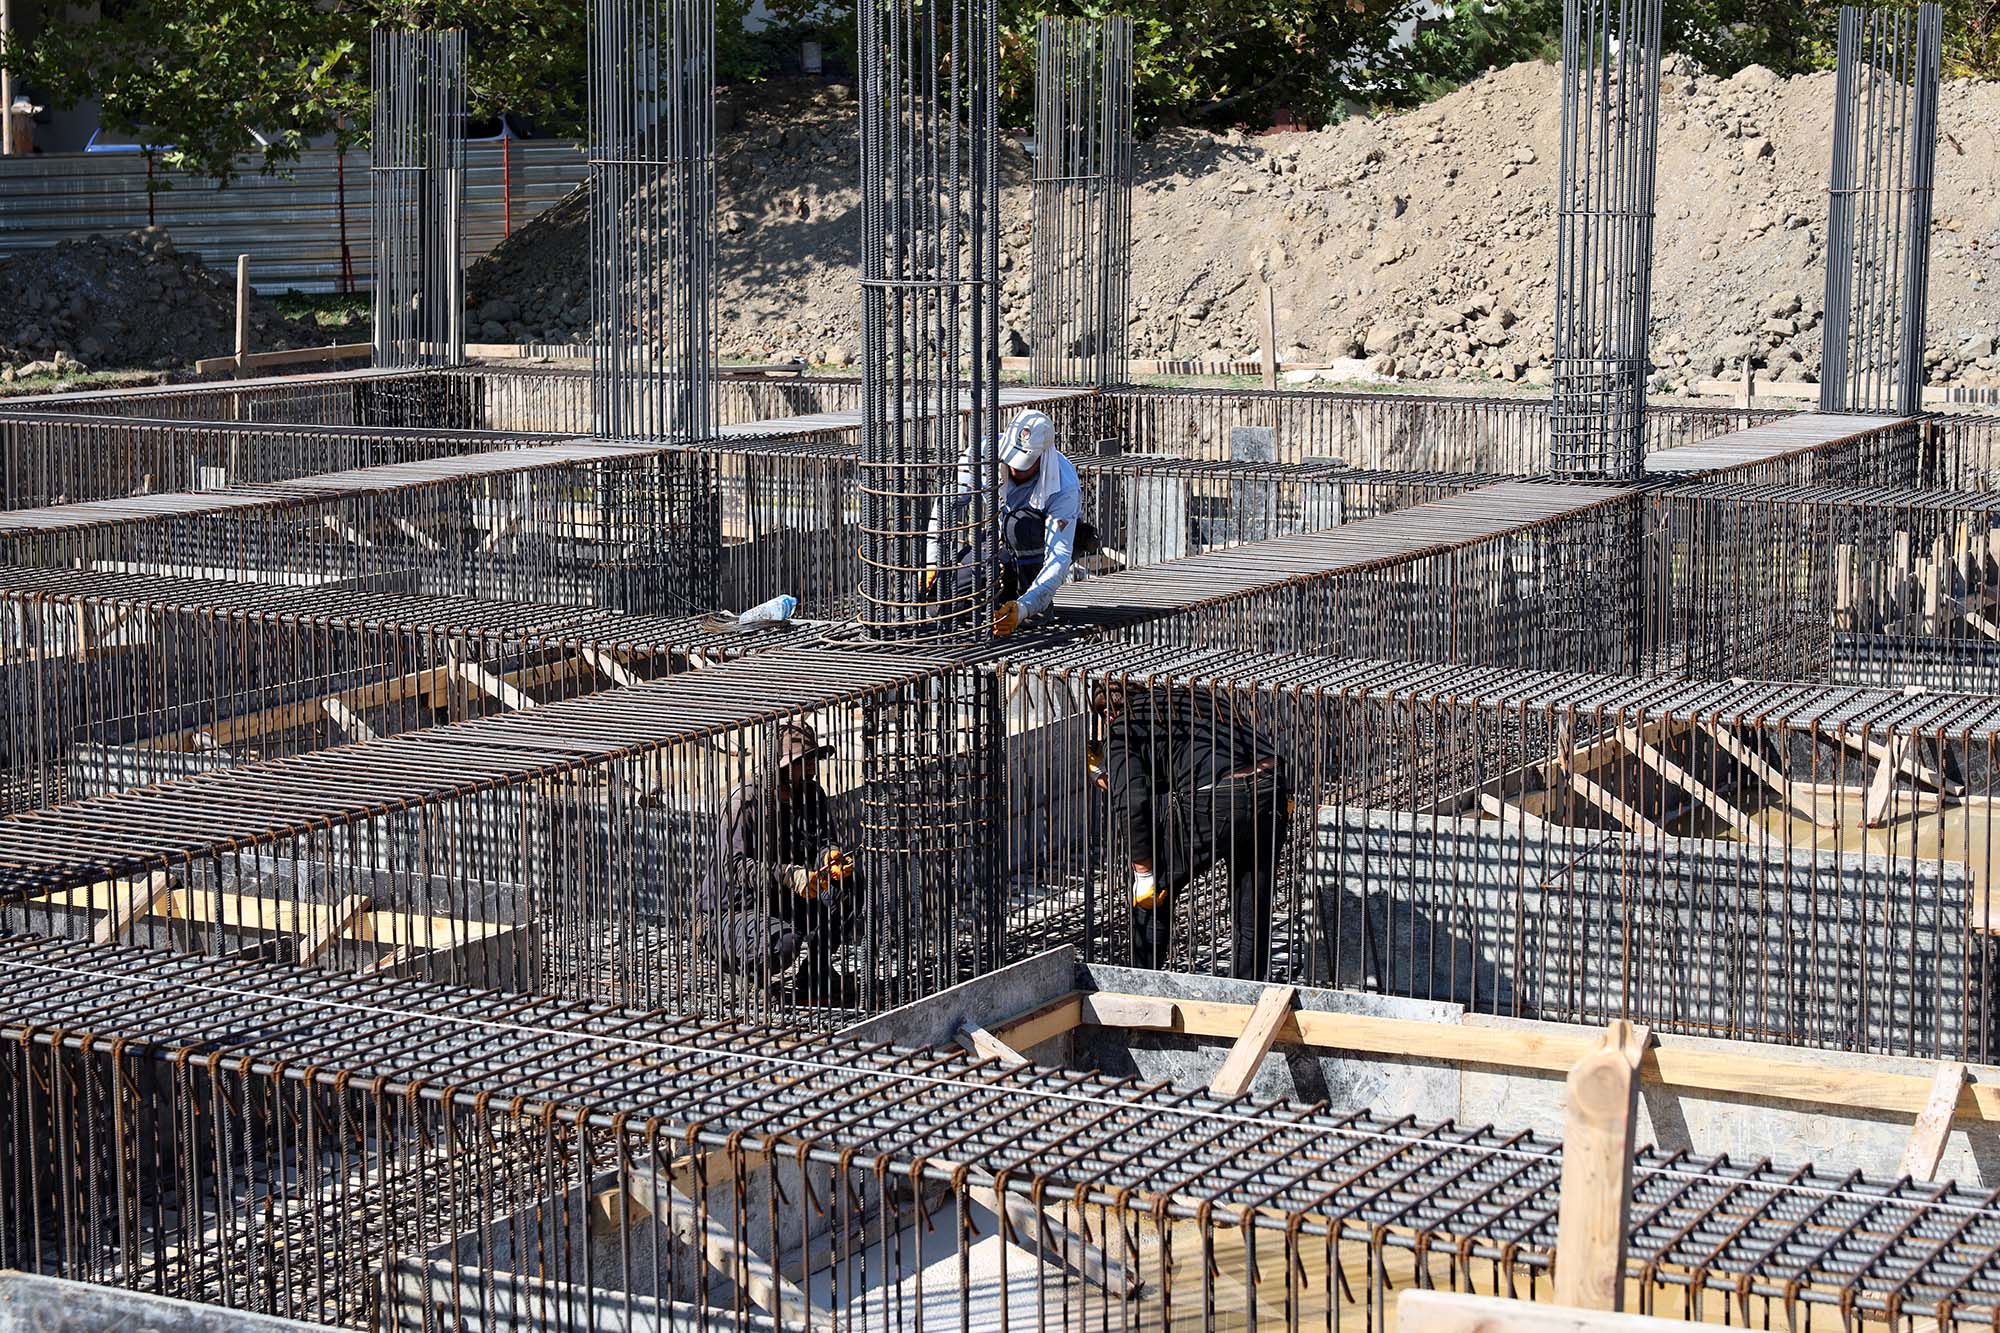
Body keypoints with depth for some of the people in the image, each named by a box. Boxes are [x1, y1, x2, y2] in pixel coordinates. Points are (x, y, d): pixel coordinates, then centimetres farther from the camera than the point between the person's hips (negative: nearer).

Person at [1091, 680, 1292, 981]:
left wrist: (1144, 873, 4)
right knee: (1253, 913, 19)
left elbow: (1131, 801, -2)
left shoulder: (1121, 727, 13)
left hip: (1215, 802, -5)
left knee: (1152, 895, 18)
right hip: (1272, 796, 5)